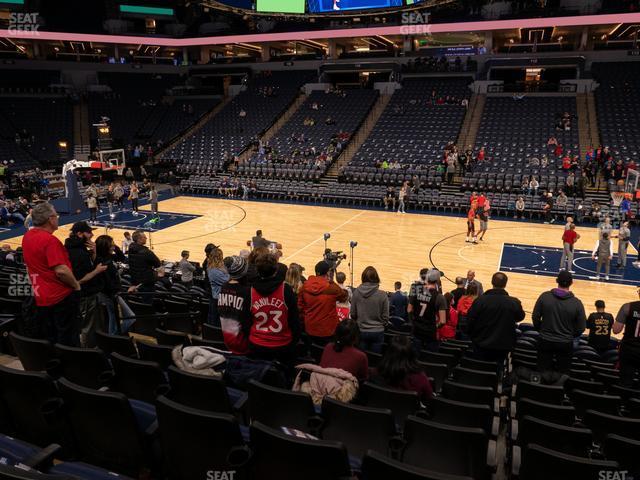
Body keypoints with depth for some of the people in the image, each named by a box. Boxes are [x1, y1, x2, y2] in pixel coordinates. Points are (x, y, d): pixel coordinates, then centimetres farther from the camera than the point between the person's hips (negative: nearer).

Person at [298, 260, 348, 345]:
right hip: (328, 331, -4)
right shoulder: (332, 287, -18)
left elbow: (300, 306, 2)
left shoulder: (305, 286, -6)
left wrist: (303, 322, 15)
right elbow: (345, 296, 2)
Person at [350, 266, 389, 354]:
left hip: (361, 331, 2)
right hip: (377, 332, -1)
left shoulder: (356, 293, -10)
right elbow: (385, 317, -6)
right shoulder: (382, 295, -14)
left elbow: (353, 314, -1)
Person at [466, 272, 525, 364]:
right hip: (502, 347, 1)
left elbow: (469, 321, -8)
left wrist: (473, 337, 8)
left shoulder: (480, 300, -16)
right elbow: (520, 317, 8)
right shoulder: (514, 302, -13)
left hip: (481, 346, -1)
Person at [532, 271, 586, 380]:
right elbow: (581, 328, -5)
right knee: (562, 374, 15)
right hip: (566, 344, -1)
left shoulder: (544, 296, -11)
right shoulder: (577, 303, -12)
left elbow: (535, 317, -4)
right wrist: (570, 336, 14)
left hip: (545, 341, 1)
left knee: (543, 371, 16)